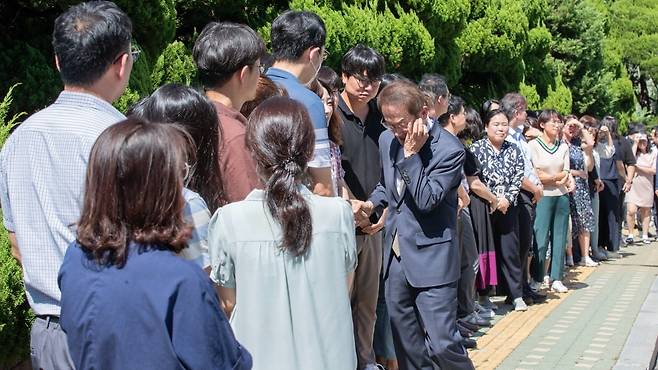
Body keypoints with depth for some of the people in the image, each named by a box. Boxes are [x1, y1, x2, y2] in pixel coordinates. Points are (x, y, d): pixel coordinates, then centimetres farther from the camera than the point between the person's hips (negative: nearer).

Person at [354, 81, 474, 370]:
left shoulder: (449, 150, -16)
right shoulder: (388, 140, 5)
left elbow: (427, 201, -20)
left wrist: (411, 154, -22)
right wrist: (371, 203, 2)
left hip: (431, 258, -7)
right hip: (396, 253, 7)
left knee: (442, 343, -7)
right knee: (405, 341, 16)